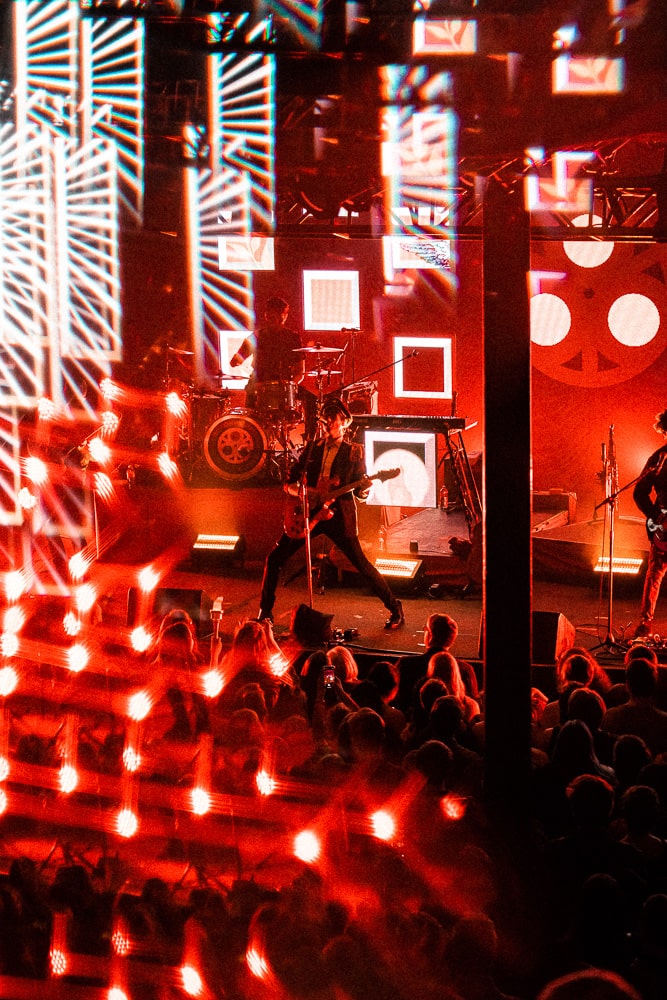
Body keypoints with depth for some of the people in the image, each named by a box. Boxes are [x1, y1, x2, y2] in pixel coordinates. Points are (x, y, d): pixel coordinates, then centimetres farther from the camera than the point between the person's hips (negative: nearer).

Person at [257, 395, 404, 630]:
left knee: (361, 564, -9)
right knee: (274, 558, -2)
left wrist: (364, 487, -23)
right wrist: (301, 491, -10)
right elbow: (289, 482, 12)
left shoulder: (354, 451, 4)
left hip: (338, 514, -4)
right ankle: (265, 611, 11)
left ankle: (395, 610, 3)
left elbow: (361, 492, 1)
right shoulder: (312, 448, 12)